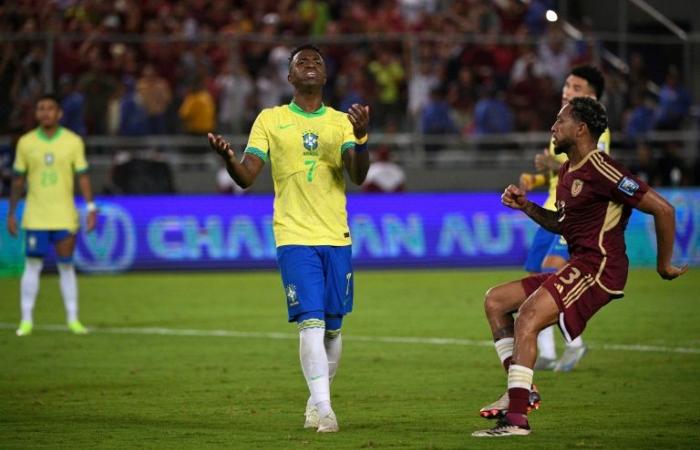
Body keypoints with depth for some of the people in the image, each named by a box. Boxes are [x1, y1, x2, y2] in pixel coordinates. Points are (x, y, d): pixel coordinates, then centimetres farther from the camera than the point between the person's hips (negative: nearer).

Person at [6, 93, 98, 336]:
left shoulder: (73, 141, 0)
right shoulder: (26, 142, 3)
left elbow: (83, 176, 1)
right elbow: (18, 180, 8)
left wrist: (91, 207, -7)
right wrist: (11, 213, 6)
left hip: (64, 216, 0)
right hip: (35, 217, 0)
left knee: (66, 266, 3)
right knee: (32, 266, -1)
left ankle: (73, 319, 9)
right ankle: (26, 320, 4)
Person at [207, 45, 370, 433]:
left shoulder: (341, 121, 8)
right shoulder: (270, 120, 6)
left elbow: (358, 175, -5)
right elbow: (247, 176, -1)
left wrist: (361, 138, -25)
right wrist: (227, 157, -24)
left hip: (337, 238, 2)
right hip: (294, 237, -2)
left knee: (333, 327, 6)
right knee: (311, 322, -15)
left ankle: (318, 399, 24)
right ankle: (322, 407, -16)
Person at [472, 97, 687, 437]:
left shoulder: (599, 169, -14)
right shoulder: (567, 171, 17)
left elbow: (662, 209, -16)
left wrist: (663, 266, -8)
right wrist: (525, 206, 12)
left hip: (599, 267, -11)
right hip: (577, 266, 11)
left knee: (528, 315, -27)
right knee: (495, 300, 10)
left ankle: (516, 418, -30)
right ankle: (519, 391, 3)